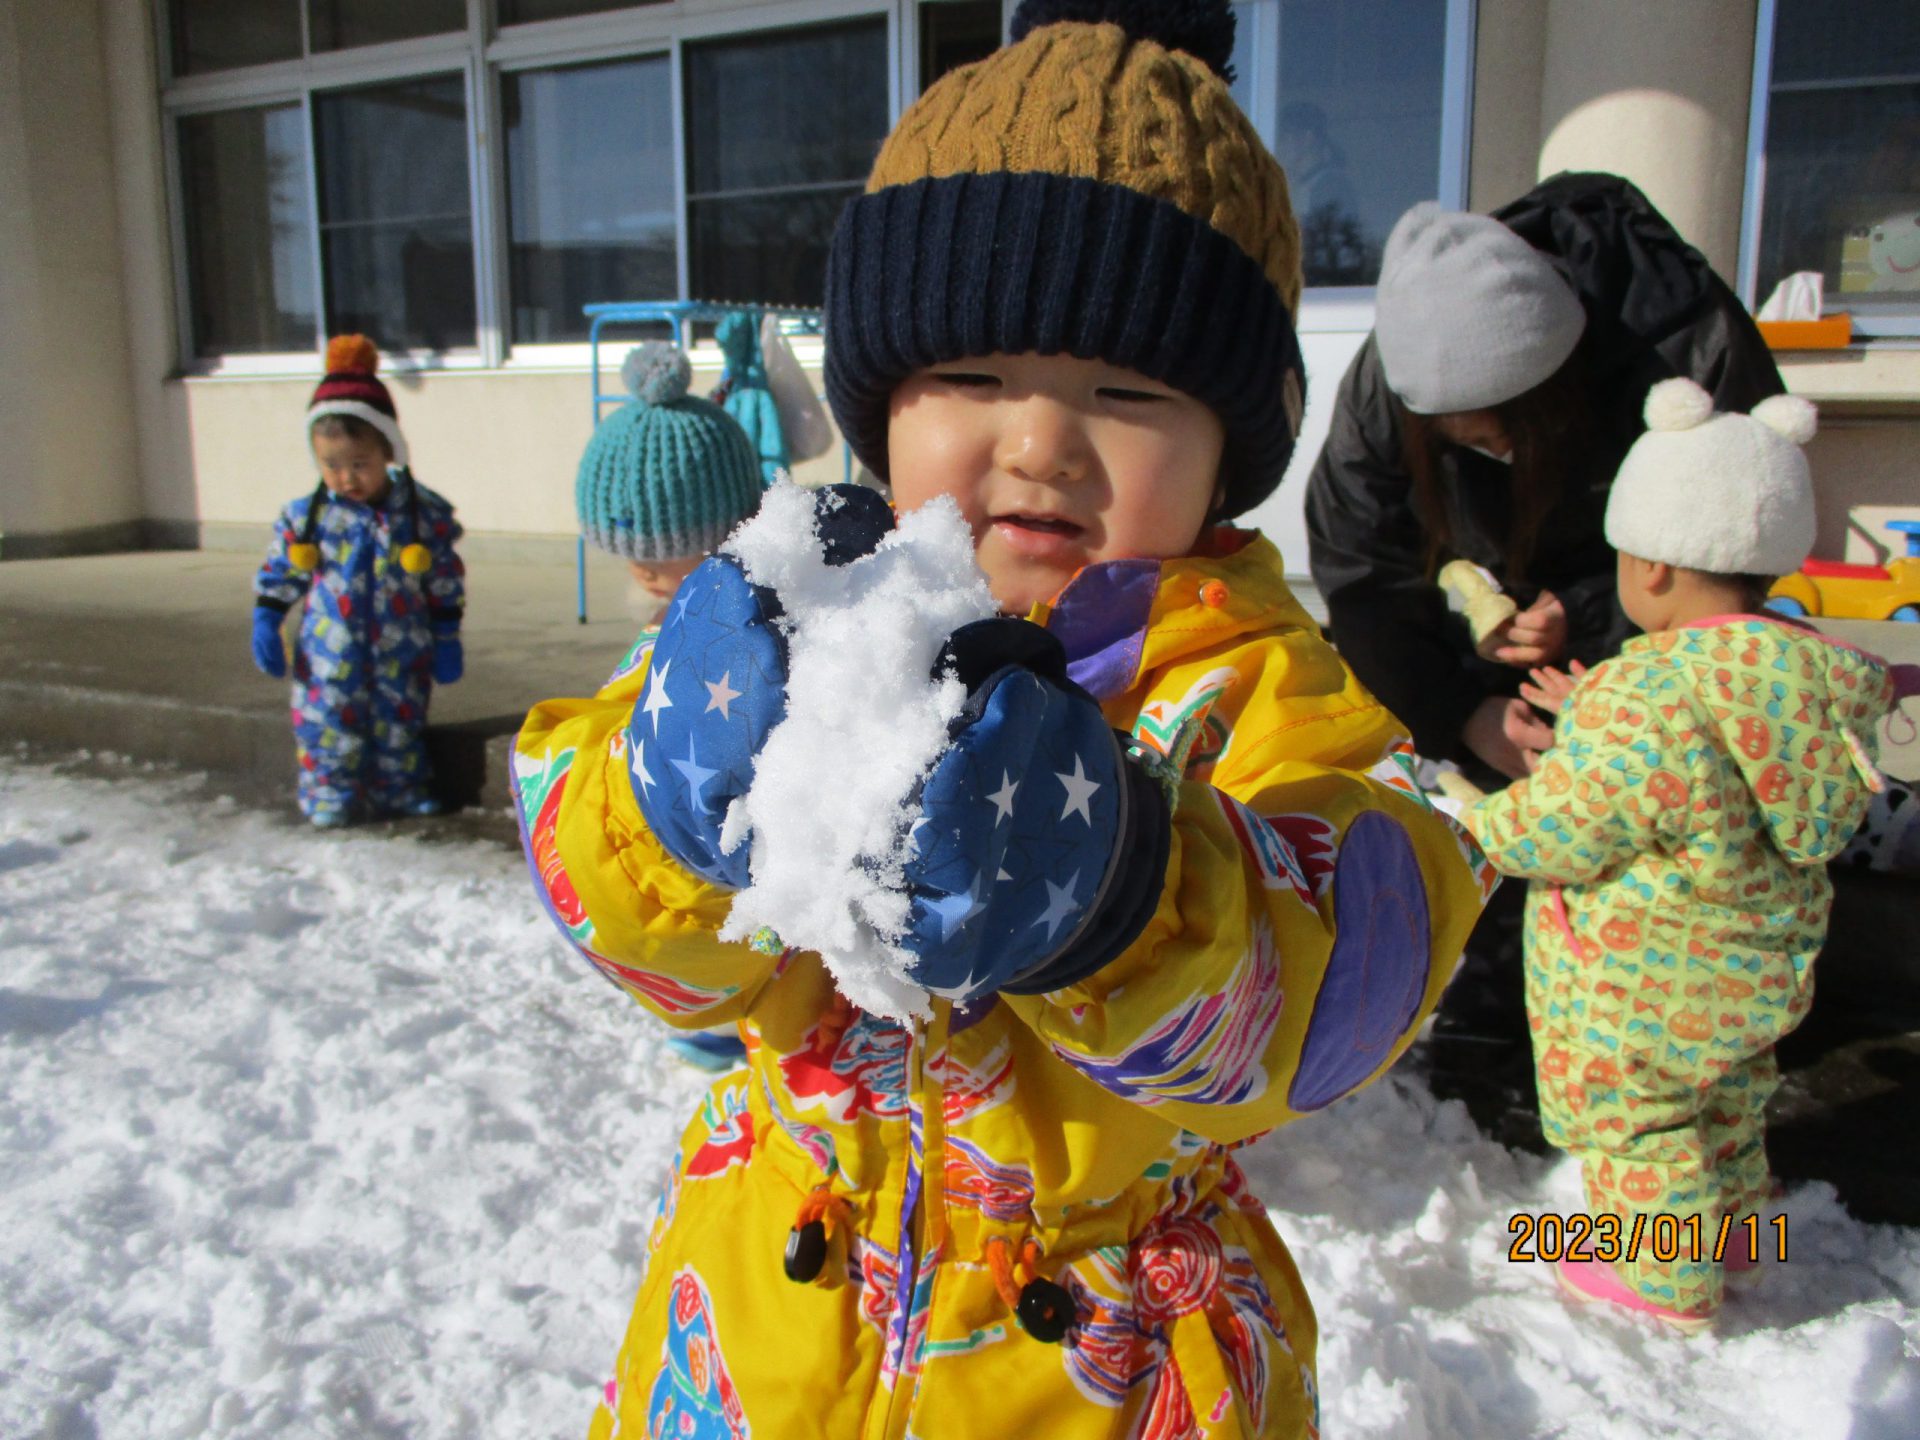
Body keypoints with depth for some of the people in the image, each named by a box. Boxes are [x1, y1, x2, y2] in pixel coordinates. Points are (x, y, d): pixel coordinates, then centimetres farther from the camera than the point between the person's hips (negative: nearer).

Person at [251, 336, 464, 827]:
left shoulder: (424, 513, -7)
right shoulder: (305, 516, -5)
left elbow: (446, 583, 0)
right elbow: (278, 576, 6)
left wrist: (447, 637, 1)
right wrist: (265, 626, 3)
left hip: (401, 655, 0)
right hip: (329, 659, 0)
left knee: (400, 726, 10)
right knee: (328, 726, 2)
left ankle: (403, 791, 26)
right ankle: (329, 796, 17)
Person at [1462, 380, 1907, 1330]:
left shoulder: (1647, 705, -34)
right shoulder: (1809, 672, -6)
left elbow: (1564, 833, -24)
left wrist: (1481, 821, -4)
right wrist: (1578, 725, 14)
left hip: (1644, 993, -9)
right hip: (1756, 974, 9)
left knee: (1636, 1120, 13)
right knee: (1722, 1103, 29)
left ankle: (1667, 1279, 30)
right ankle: (1731, 1228, 50)